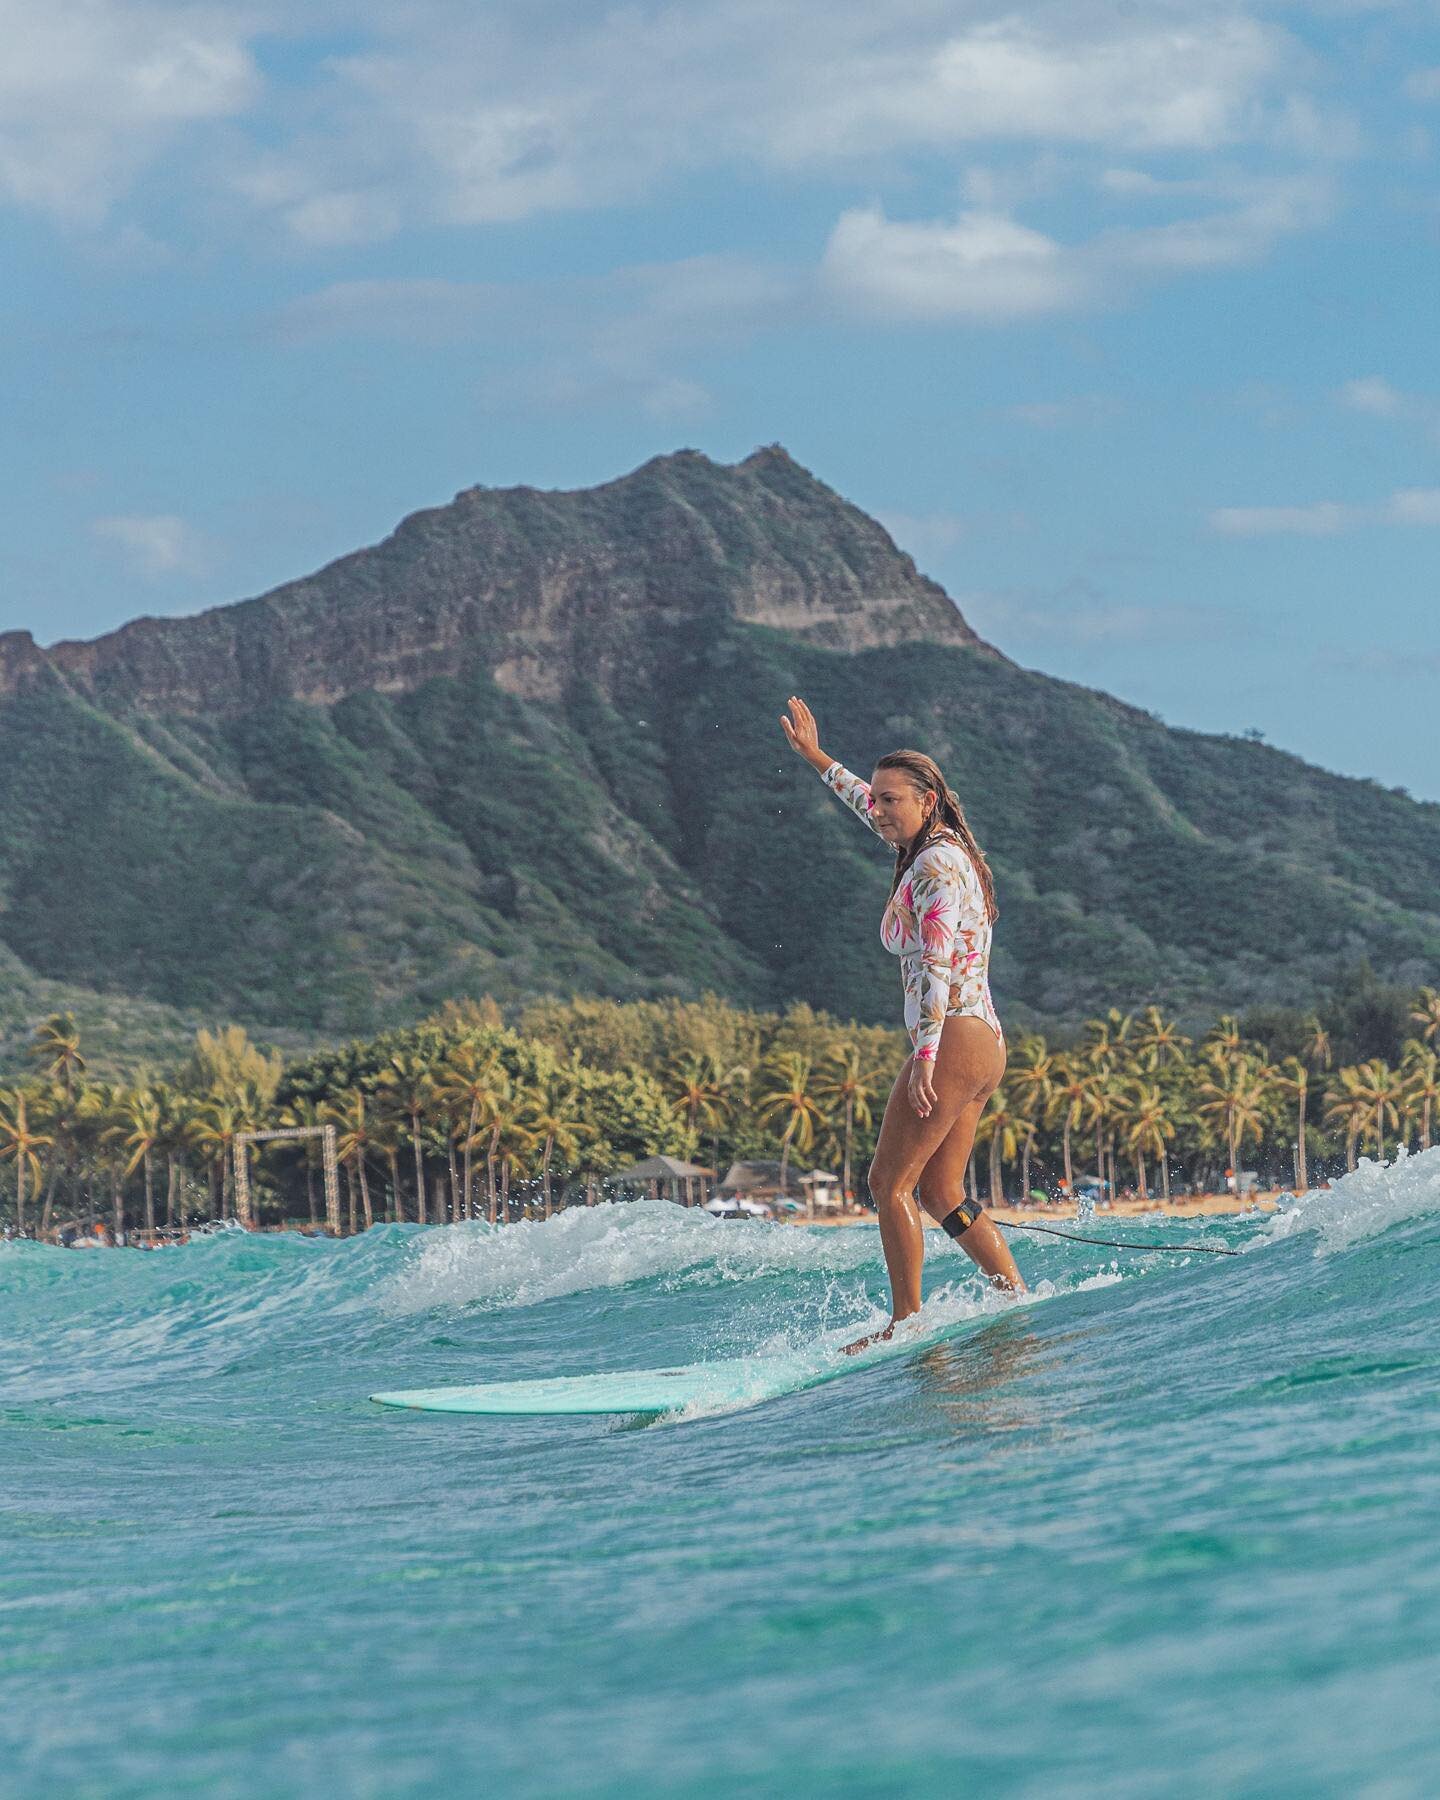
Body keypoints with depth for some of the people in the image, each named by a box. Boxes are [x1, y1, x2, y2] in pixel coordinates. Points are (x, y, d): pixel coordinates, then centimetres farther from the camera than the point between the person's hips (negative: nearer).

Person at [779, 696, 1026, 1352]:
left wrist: (925, 1054, -30)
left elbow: (938, 965, -22)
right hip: (983, 1045, 10)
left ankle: (907, 1322, -7)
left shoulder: (936, 864, -11)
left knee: (890, 1183, -7)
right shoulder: (941, 850, 17)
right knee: (940, 1192, 11)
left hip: (954, 1042, -10)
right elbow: (871, 808, 37)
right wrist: (815, 758, 45)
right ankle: (1019, 1298, 8)